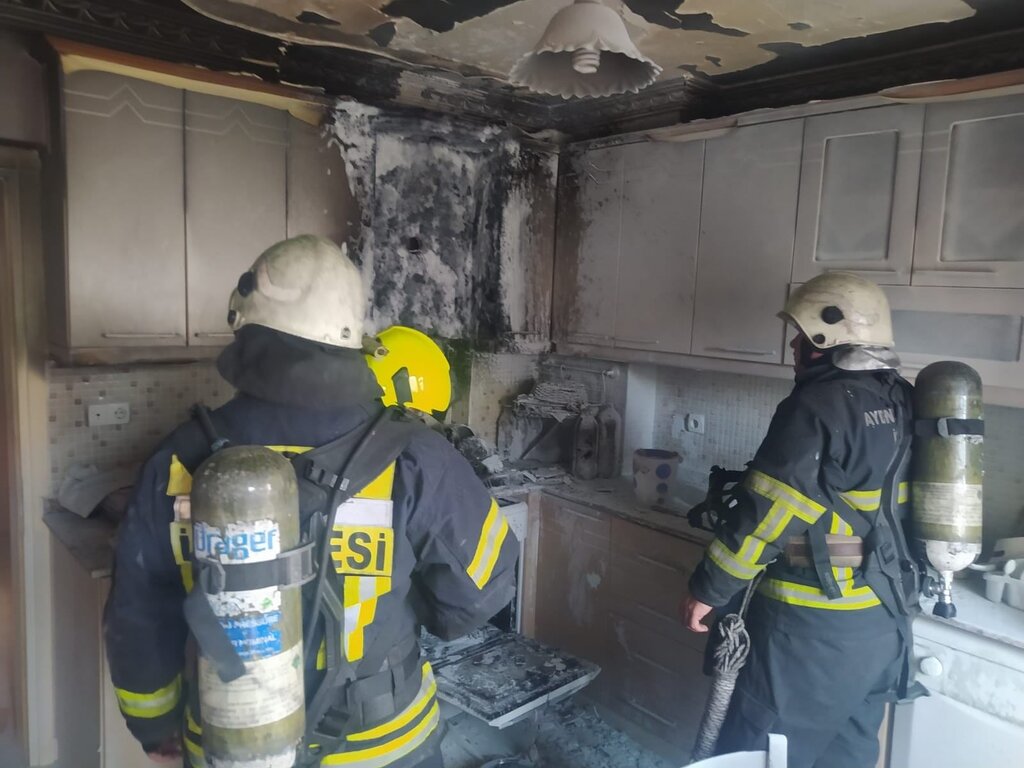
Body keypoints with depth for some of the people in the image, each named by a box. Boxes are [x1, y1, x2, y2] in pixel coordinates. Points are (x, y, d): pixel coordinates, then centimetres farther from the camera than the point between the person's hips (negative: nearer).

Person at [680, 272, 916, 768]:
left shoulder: (817, 406, -19)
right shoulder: (902, 403, 7)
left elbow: (767, 513, -21)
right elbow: (880, 509, 13)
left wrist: (708, 589, -11)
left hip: (815, 624, -9)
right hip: (884, 618, 9)